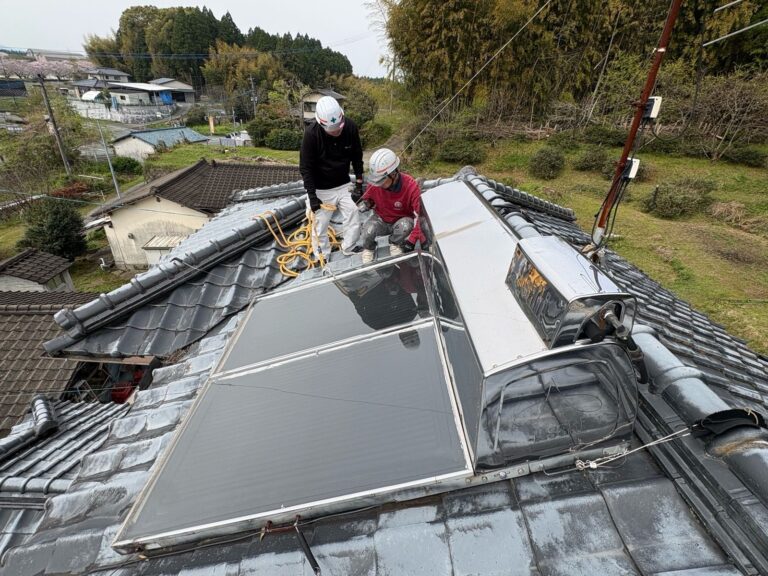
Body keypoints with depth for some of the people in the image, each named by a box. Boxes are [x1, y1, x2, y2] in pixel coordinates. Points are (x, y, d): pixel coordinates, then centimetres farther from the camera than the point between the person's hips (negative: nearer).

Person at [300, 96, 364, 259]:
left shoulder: (350, 127, -14)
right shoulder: (311, 133, -23)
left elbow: (357, 157, 1)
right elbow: (305, 168, -16)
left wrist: (359, 183, 1)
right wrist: (312, 196, -18)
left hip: (344, 185, 3)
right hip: (321, 189, -3)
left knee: (354, 218, 4)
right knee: (320, 226, 1)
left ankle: (349, 249, 26)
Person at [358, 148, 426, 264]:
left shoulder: (411, 186, -29)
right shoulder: (374, 184, -18)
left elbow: (420, 215, -30)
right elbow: (368, 197, 5)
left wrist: (412, 240, -36)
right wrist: (365, 203, -21)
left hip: (402, 220, -1)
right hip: (381, 219, 2)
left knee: (405, 225, -37)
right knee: (368, 230, -31)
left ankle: (396, 245, -4)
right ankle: (368, 249, 5)